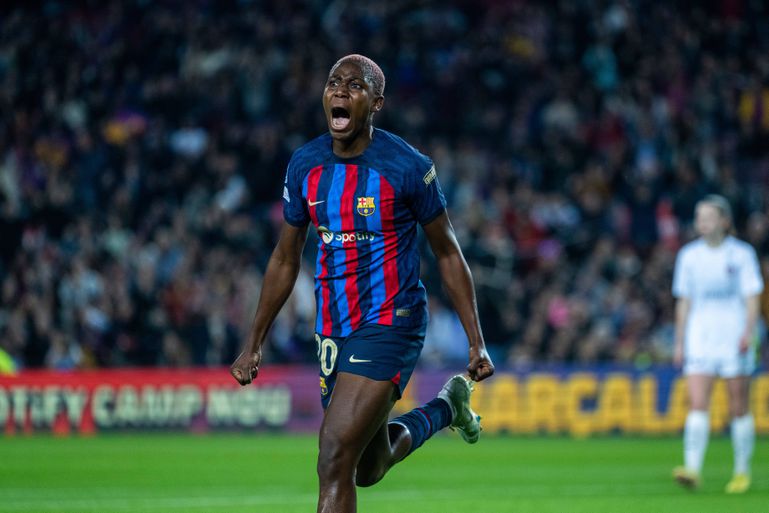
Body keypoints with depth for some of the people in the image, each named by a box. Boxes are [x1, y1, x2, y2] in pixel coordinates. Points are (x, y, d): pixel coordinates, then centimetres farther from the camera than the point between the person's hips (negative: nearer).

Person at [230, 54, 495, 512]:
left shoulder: (407, 167, -12)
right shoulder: (305, 165, 3)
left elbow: (448, 254, -2)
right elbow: (286, 259, 14)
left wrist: (477, 342, -3)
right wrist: (255, 344, 15)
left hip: (390, 324, -6)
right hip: (334, 329, 6)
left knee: (335, 463, -18)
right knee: (369, 469, 18)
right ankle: (445, 409, 45)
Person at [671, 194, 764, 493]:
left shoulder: (742, 254, -1)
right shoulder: (689, 256, 7)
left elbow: (752, 299, -3)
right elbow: (684, 302, 12)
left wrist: (748, 333, -18)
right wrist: (679, 343, 9)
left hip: (735, 342, -2)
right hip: (699, 340, 2)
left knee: (739, 410, 3)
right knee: (697, 405, -12)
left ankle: (742, 471, 15)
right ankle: (692, 470, -20)